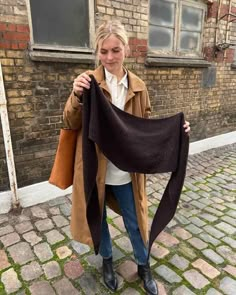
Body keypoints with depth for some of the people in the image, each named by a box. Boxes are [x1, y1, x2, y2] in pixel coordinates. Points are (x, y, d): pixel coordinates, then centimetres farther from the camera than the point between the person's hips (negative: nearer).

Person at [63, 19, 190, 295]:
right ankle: (107, 260, 49)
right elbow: (71, 124, -8)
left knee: (134, 221, 17)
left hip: (125, 171, 1)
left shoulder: (138, 86, 0)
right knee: (97, 219, 19)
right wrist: (77, 97, -26)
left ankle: (143, 266, 45)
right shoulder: (88, 81, -7)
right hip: (95, 169, -1)